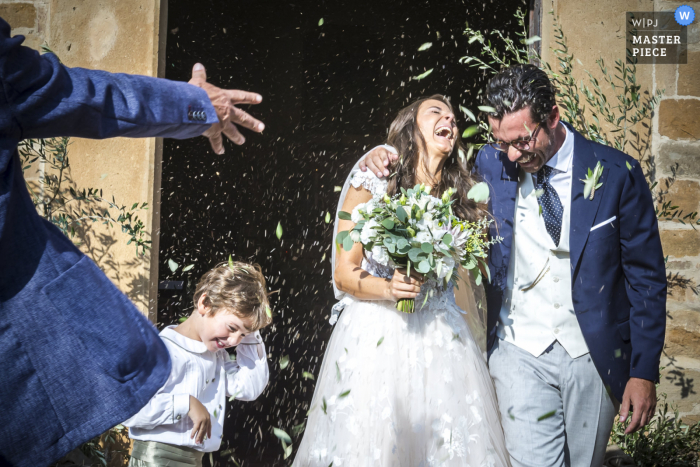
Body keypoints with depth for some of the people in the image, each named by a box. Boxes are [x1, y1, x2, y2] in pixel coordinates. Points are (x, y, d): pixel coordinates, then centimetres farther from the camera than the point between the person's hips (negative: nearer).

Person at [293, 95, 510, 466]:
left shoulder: (462, 195, 9)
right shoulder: (371, 184, 0)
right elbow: (344, 274, -1)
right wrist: (388, 288, -18)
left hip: (441, 340, 3)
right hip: (376, 335, -3)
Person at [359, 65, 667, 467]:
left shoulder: (617, 173, -8)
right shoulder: (491, 165, -4)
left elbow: (646, 277, -3)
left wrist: (644, 372, -6)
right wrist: (387, 162, -4)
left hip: (594, 357, 0)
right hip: (521, 354, 0)